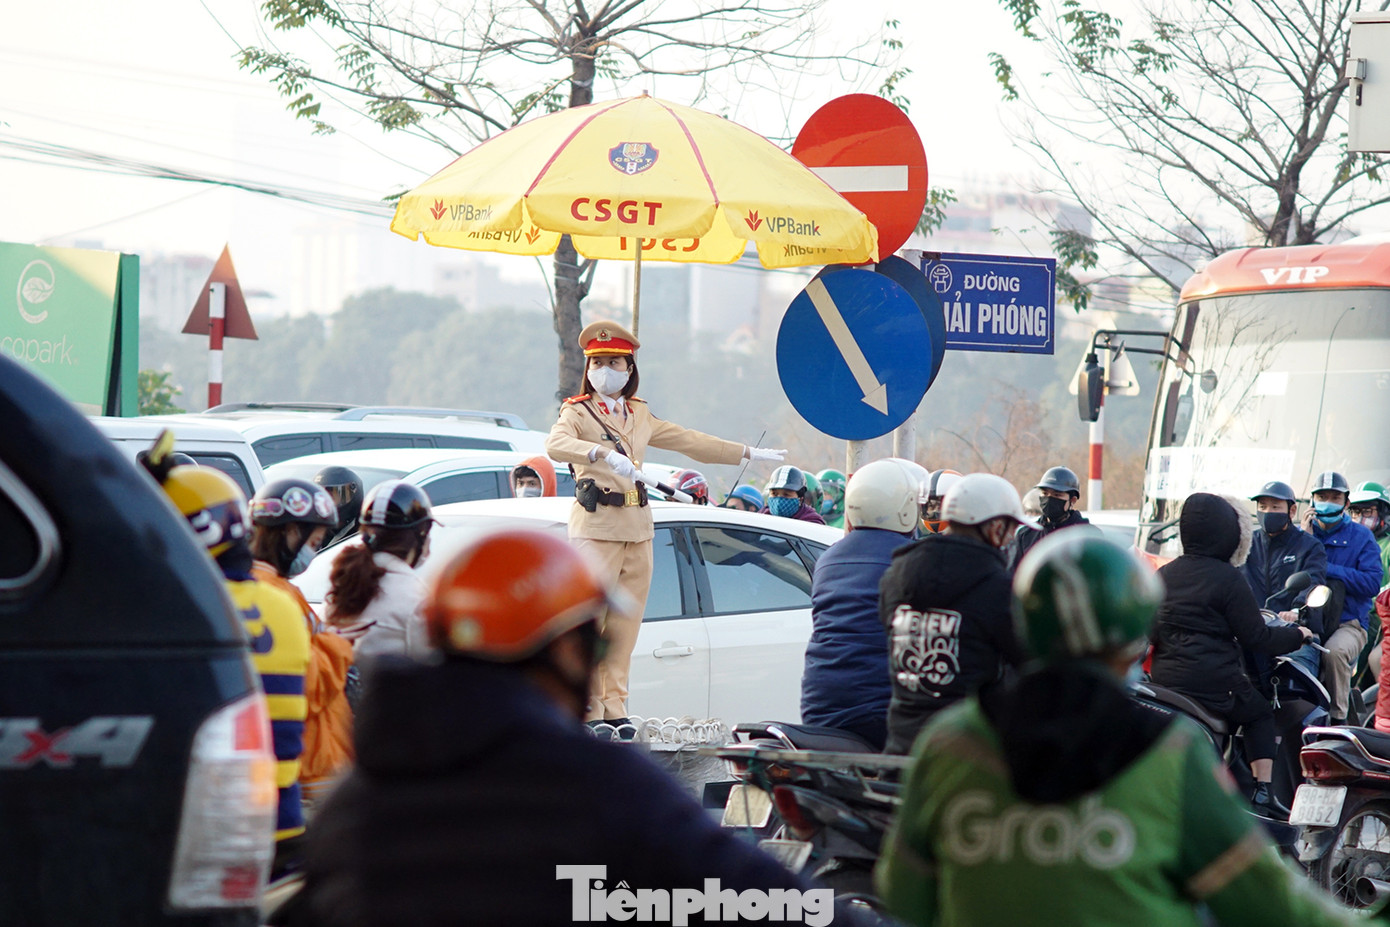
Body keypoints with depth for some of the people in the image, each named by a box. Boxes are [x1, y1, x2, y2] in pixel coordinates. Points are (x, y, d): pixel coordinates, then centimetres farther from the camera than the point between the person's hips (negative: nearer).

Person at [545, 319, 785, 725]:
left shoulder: (640, 415, 18)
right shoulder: (578, 412, -1)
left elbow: (690, 441, 28)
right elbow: (556, 445, -23)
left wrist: (747, 453, 32)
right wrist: (604, 454, -40)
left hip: (637, 527, 6)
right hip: (595, 524, -6)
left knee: (626, 622, 4)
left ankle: (615, 707, 9)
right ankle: (586, 711, -8)